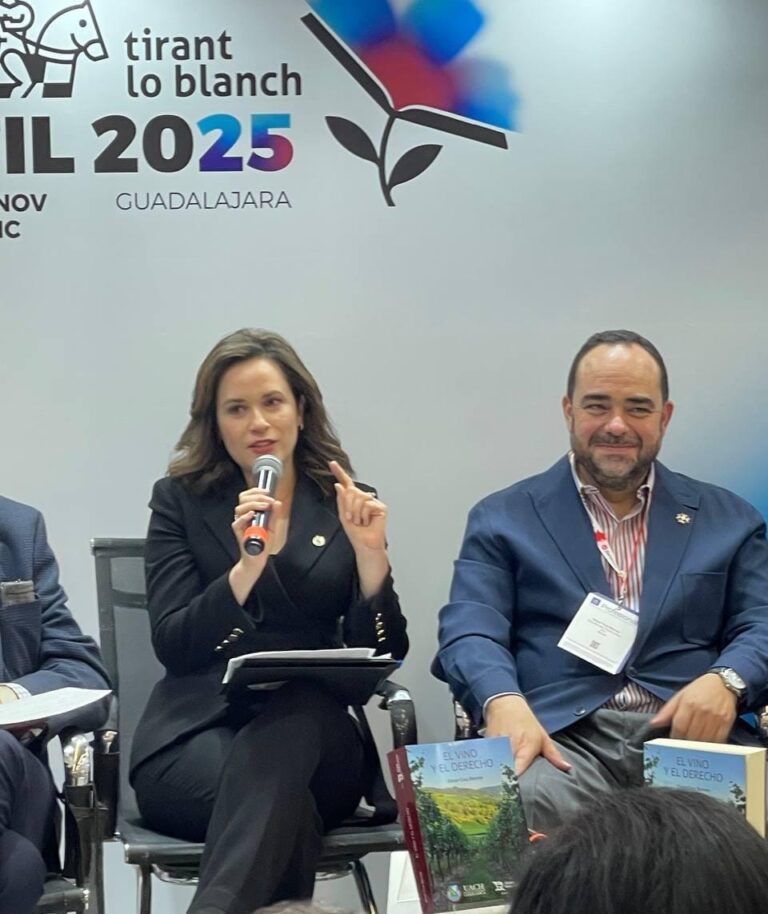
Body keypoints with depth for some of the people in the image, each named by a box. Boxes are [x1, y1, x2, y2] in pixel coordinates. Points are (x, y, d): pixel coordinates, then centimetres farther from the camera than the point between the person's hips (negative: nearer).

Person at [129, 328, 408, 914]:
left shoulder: (347, 504, 10)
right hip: (197, 733, -2)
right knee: (284, 800, -38)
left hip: (312, 731, 3)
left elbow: (384, 655, 4)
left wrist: (370, 554, -13)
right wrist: (246, 569, -21)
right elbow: (171, 645, -5)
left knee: (286, 725, -36)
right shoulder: (180, 501, 8)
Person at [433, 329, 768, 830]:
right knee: (529, 799, -36)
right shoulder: (503, 518, 13)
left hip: (690, 737, 2)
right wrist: (503, 702, -22)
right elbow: (470, 632, 1)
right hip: (558, 738, -1)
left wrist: (727, 681, -14)